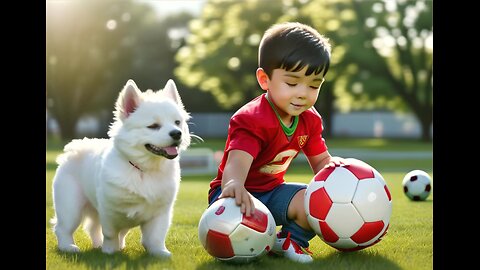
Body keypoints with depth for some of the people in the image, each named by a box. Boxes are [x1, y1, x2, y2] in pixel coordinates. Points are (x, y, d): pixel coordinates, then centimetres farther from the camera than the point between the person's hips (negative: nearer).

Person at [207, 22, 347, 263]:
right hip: (244, 192, -6)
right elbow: (237, 162, -42)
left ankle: (289, 240, 6)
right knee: (242, 215, -39)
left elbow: (320, 162, 6)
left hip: (273, 191, 6)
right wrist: (233, 185, -67)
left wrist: (332, 164, -21)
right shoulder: (252, 119, -26)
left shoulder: (310, 119, -2)